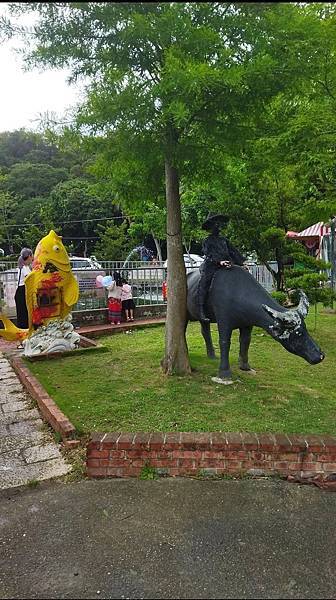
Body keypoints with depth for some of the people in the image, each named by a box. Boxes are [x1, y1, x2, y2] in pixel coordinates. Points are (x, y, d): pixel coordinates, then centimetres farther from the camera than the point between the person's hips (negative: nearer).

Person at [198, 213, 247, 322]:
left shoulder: (224, 239, 25)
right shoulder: (207, 241, 8)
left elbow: (233, 251, 23)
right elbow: (210, 254, -8)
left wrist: (242, 262, 13)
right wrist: (220, 262, -23)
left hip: (225, 266, 6)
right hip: (210, 266, -5)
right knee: (204, 284, -22)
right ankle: (201, 311, -23)